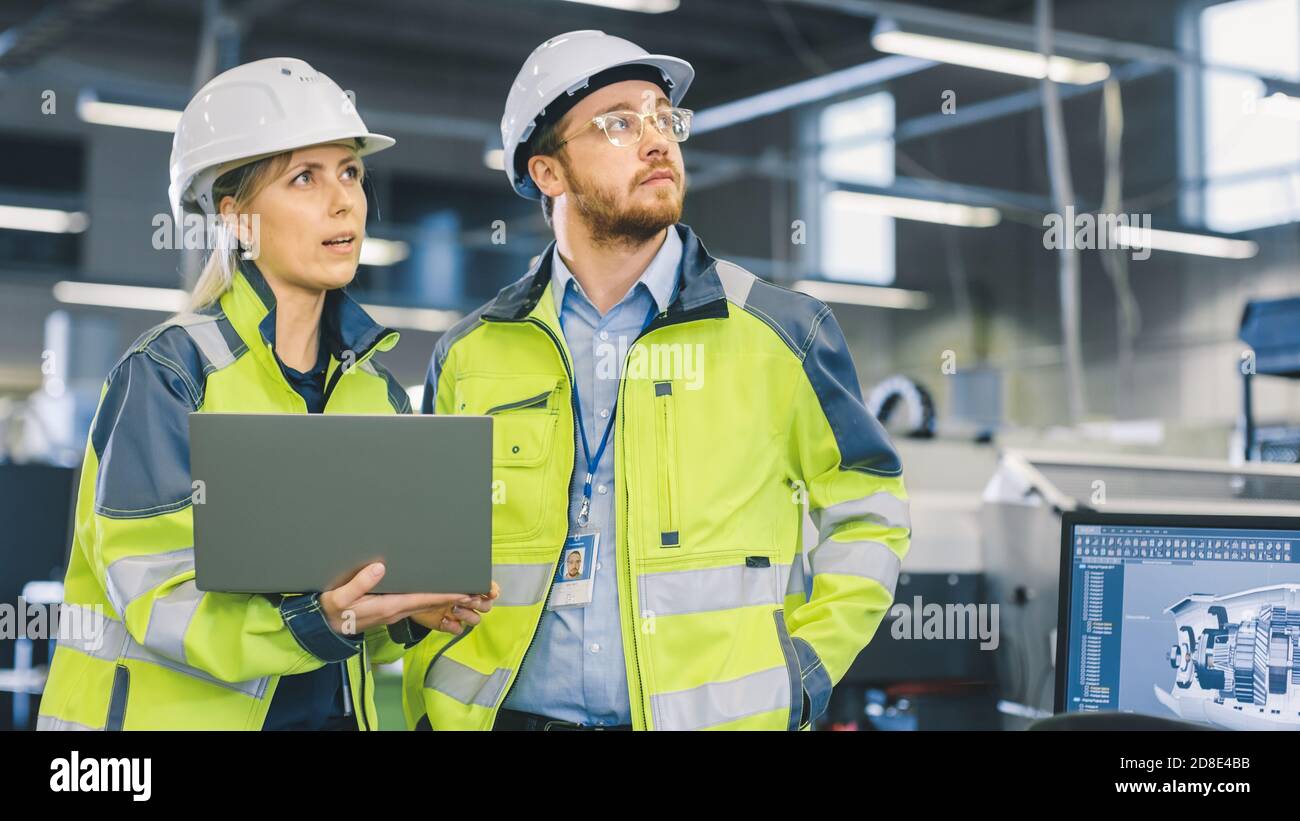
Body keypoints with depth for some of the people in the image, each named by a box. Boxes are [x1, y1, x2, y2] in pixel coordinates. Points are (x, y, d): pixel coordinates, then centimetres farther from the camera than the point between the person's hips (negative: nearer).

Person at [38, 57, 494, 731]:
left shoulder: (376, 388, 4)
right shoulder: (165, 374, -13)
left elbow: (371, 583, 8)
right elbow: (156, 597, -19)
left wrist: (414, 609, -12)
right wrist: (315, 619, -33)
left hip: (332, 709, 5)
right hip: (170, 710, -5)